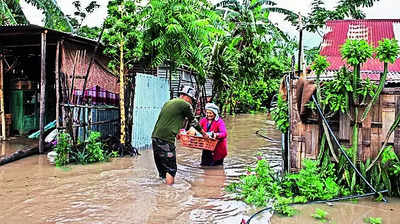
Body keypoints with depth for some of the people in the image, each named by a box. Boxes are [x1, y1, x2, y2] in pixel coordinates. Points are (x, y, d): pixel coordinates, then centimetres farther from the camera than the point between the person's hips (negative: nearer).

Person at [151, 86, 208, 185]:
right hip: (166, 140, -8)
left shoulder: (167, 103, 21)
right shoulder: (186, 105, -1)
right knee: (171, 169, -2)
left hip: (155, 136, 8)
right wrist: (204, 133, 26)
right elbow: (193, 122, 10)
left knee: (161, 168, 15)